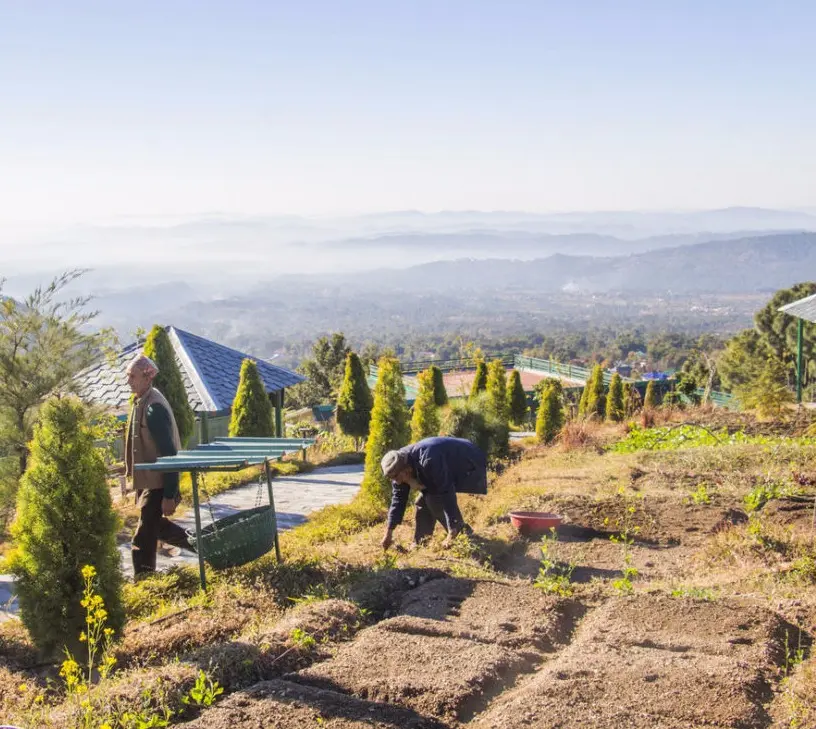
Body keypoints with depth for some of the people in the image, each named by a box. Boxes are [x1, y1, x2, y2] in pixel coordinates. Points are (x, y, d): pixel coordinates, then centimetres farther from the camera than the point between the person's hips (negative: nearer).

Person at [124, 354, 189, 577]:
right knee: (155, 524, 24)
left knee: (143, 541, -4)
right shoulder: (141, 402, 7)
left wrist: (169, 496, -22)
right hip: (147, 481, 10)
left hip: (157, 484, -10)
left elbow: (169, 453, -23)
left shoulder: (154, 408, -22)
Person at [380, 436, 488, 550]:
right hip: (448, 469, 9)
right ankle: (419, 544, 10)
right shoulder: (398, 468, -13)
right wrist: (389, 533, -7)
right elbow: (398, 499, -5)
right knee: (422, 502, 0)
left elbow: (446, 494, -39)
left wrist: (452, 532, -38)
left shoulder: (428, 460, -40)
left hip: (468, 465, -9)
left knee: (435, 498, -24)